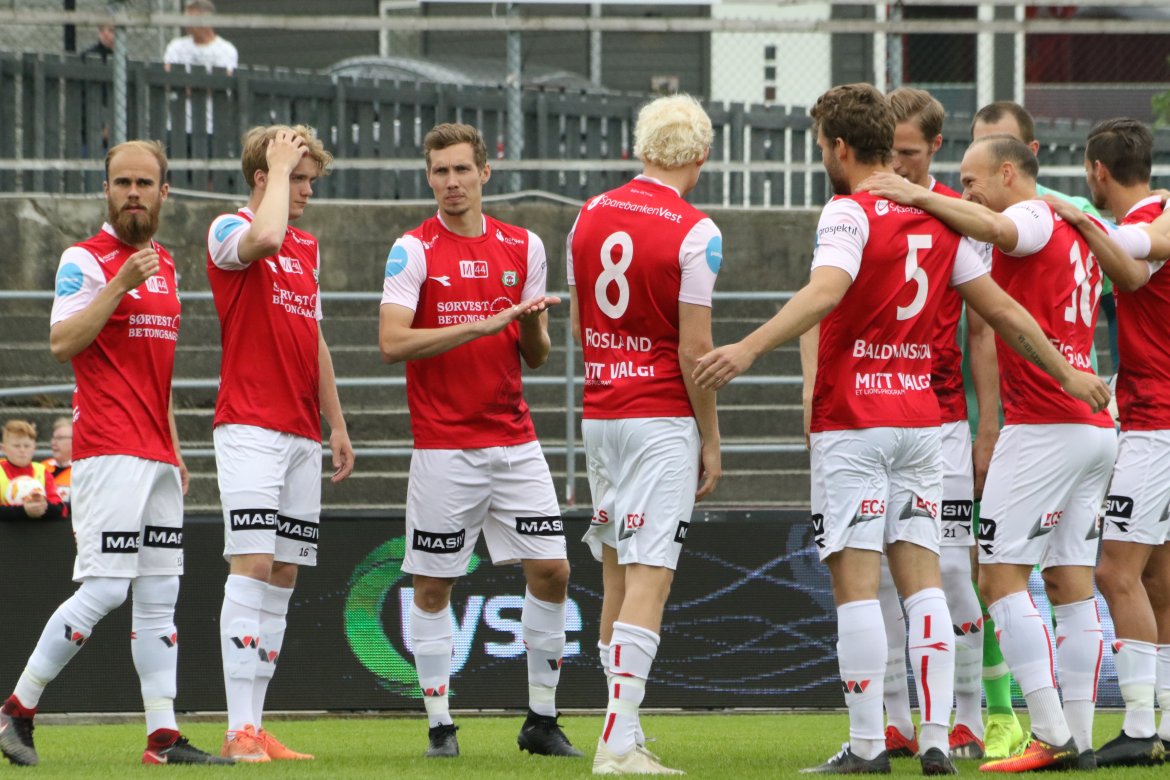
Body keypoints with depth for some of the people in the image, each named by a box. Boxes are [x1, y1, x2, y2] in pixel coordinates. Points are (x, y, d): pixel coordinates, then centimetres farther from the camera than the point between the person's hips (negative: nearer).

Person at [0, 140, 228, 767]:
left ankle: (163, 736, 3)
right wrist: (121, 283, -23)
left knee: (159, 595, 4)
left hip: (156, 458, 8)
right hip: (108, 451, -8)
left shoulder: (163, 263, 18)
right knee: (103, 590, -13)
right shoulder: (85, 260, -5)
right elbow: (62, 342, -17)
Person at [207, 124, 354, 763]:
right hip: (250, 427, -8)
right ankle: (239, 730, -20)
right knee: (253, 564, -16)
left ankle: (255, 727, 6)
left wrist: (336, 423, 21)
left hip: (302, 433, 8)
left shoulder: (308, 248, 19)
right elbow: (264, 237, -29)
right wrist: (279, 168, -14)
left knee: (284, 576, 5)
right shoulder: (229, 231, -4)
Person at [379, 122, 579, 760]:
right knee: (433, 584, 0)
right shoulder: (413, 250, -4)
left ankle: (541, 720, 10)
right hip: (444, 446, -4)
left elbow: (535, 357, 12)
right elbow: (392, 342, -16)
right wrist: (481, 325, -22)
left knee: (550, 570, -1)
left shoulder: (523, 247, 8)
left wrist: (534, 329, -11)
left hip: (514, 438, 4)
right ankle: (440, 725, 9)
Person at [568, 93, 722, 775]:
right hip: (663, 419, -6)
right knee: (649, 579, -8)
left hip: (599, 412, 6)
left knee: (618, 576, 14)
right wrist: (711, 440, -4)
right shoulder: (693, 232, -12)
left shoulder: (591, 217, 7)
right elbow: (694, 349, -13)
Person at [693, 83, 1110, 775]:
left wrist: (748, 350, -37)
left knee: (856, 581, -5)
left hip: (852, 419, -6)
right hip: (919, 414, 6)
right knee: (922, 576, 6)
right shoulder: (938, 217, 10)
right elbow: (1002, 310, 15)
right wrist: (1067, 373, 26)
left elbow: (825, 292, -27)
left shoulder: (851, 212, -10)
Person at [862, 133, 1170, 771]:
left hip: (1042, 426, -9)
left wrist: (920, 196, -28)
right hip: (1095, 426, 9)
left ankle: (1051, 734, -15)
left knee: (1001, 576, -8)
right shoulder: (1082, 230, 17)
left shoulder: (1035, 218, -7)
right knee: (1071, 584, 8)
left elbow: (995, 227, -30)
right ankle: (1079, 737, 5)